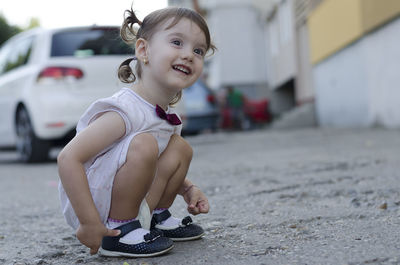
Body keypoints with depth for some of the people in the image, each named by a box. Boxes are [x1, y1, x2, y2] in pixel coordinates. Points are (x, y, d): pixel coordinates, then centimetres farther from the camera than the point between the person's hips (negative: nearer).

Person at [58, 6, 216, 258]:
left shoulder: (168, 115, 4)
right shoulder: (124, 112, -25)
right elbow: (68, 158, -30)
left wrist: (189, 189, 4)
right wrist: (89, 223, -30)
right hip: (91, 205, -8)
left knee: (180, 148, 3)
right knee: (143, 144, -29)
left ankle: (157, 218, 15)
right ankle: (119, 231, -16)